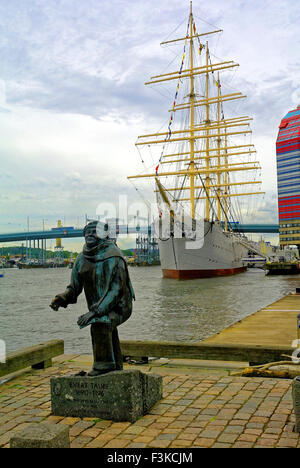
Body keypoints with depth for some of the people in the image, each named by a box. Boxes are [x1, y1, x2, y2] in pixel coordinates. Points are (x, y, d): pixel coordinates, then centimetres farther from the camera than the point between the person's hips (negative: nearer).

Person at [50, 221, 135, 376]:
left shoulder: (113, 258, -22)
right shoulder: (82, 259, -2)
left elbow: (115, 291, -26)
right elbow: (74, 287, 2)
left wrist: (94, 312, -32)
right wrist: (61, 298, -19)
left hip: (119, 306, -7)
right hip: (99, 307, 7)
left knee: (100, 322, -31)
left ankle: (104, 363, -16)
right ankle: (116, 367, 39)